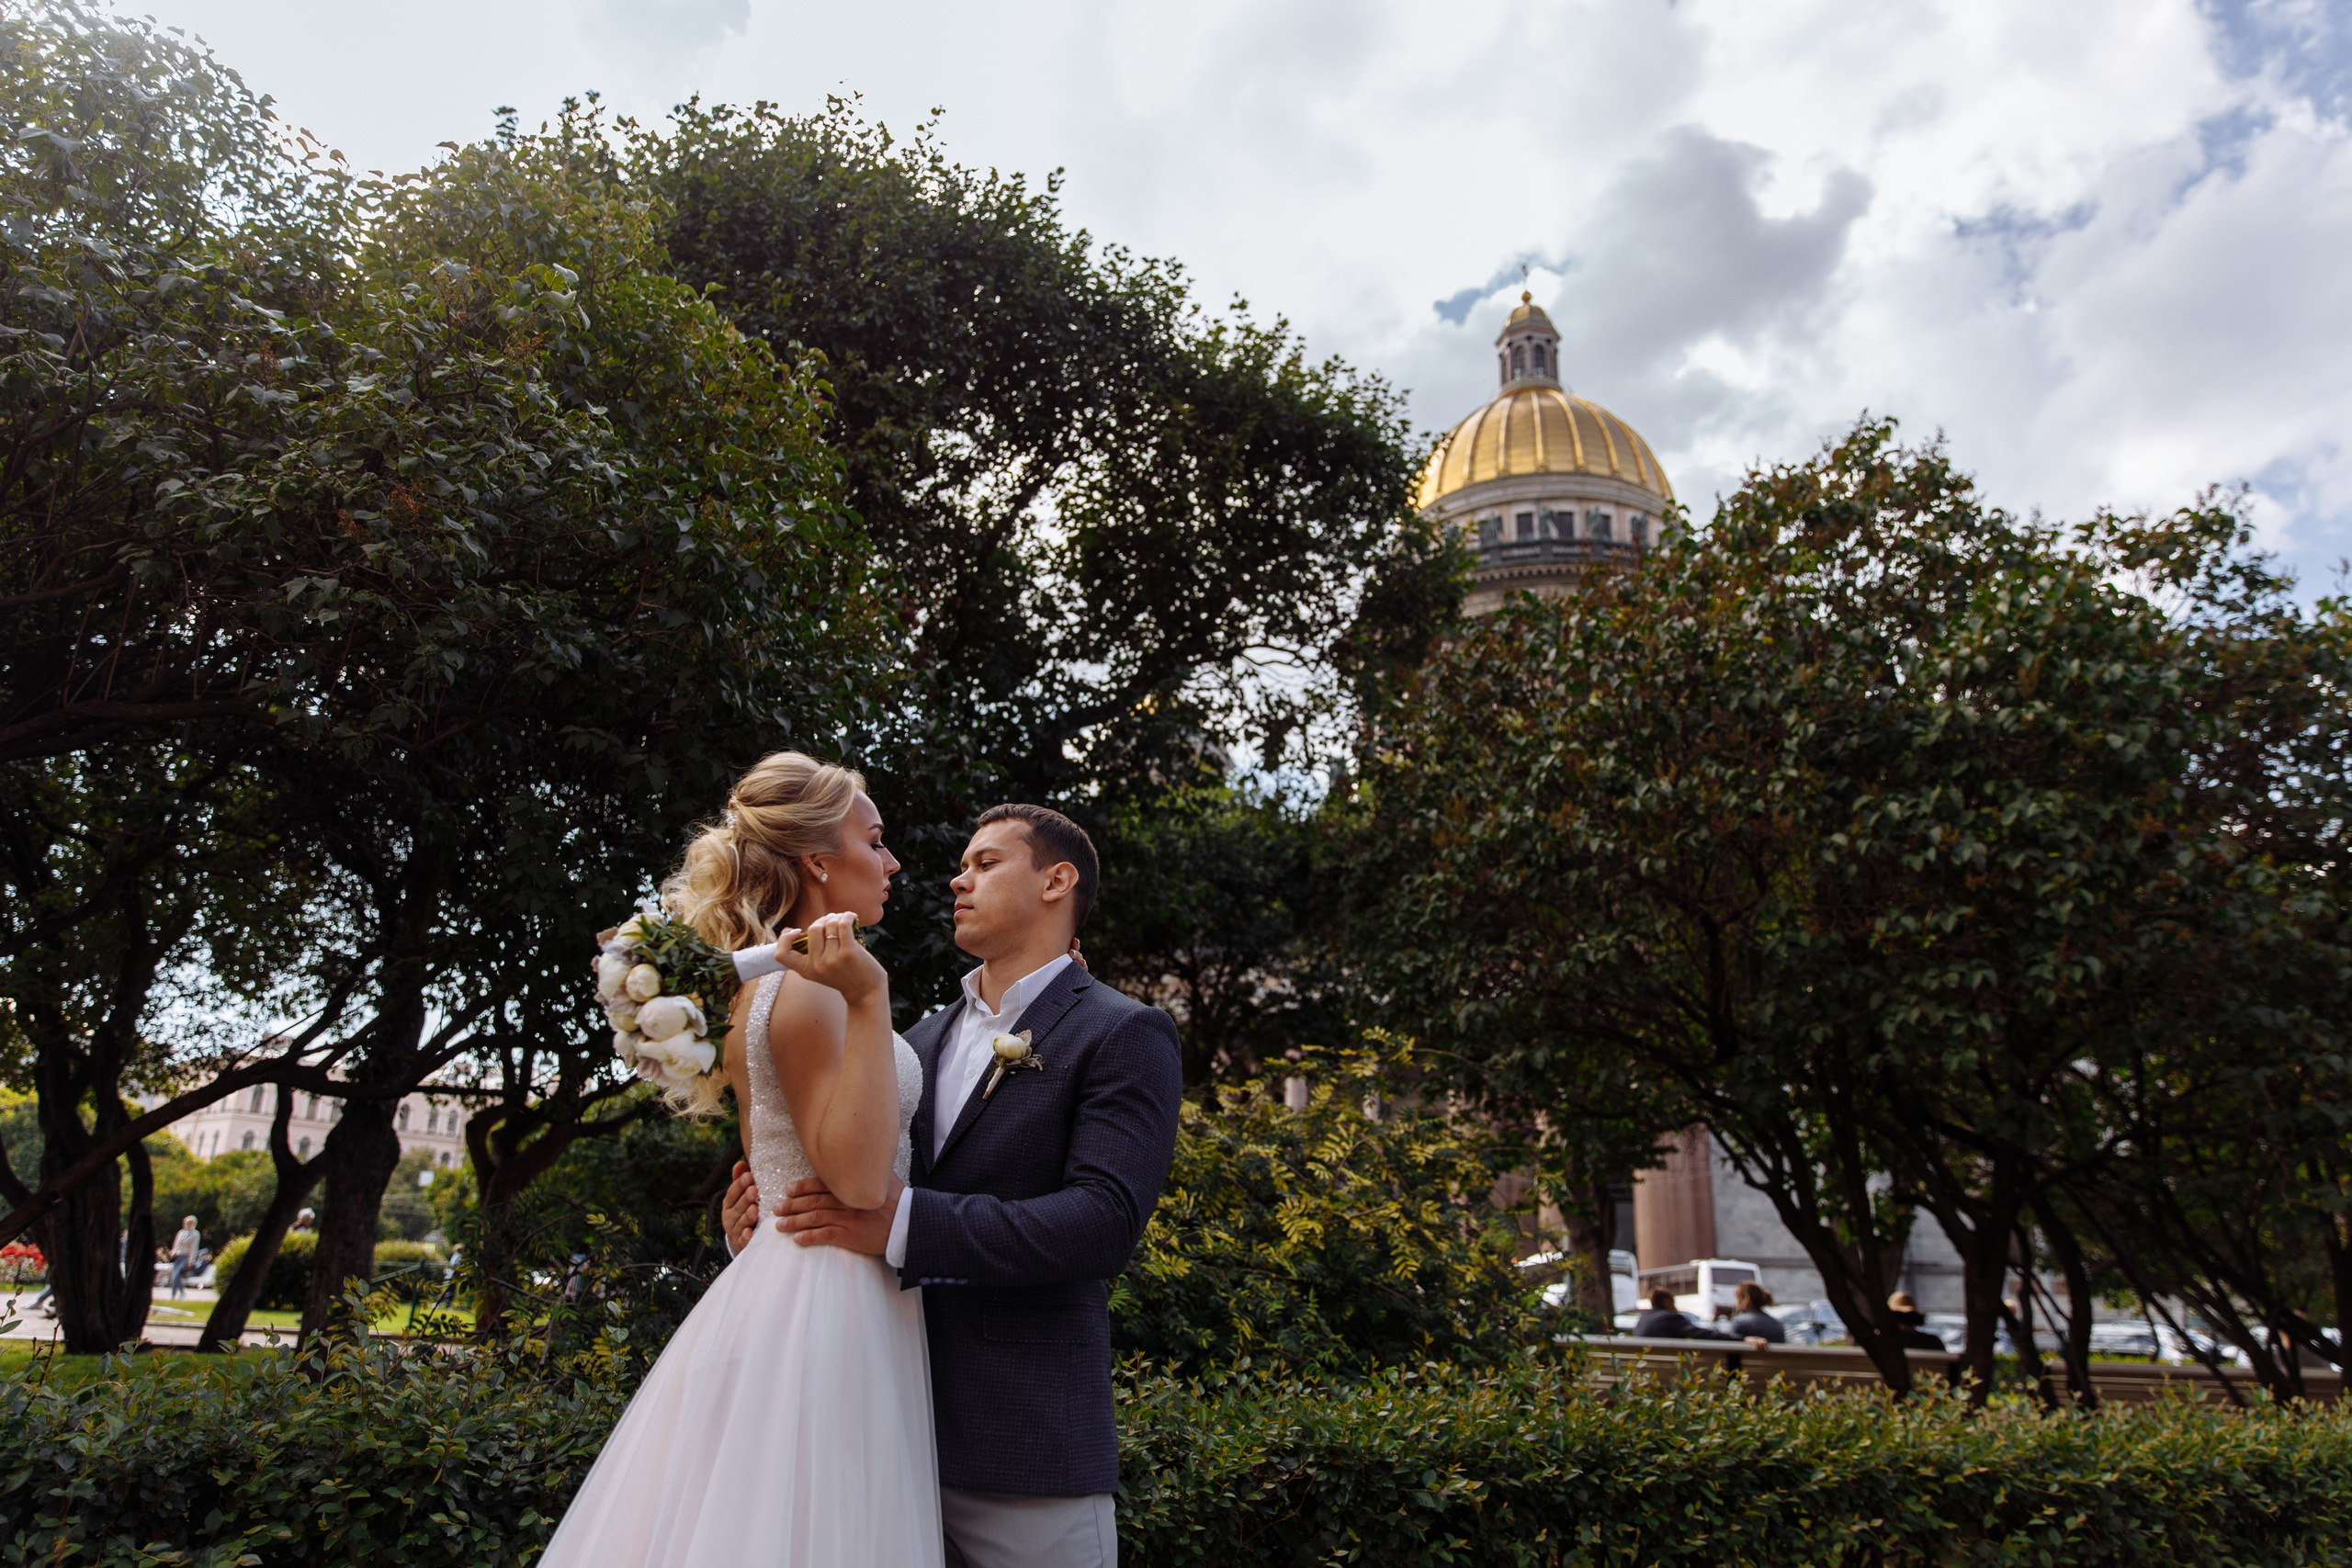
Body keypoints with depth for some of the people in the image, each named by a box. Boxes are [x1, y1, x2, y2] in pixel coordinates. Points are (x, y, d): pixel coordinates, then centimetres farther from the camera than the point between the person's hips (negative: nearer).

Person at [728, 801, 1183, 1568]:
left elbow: (1107, 1219, -19)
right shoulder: (922, 1039, 16)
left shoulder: (1123, 1036, -6)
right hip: (895, 1430, 6)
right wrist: (763, 1217, -1)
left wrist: (902, 1224, -25)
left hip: (1026, 1444, -6)